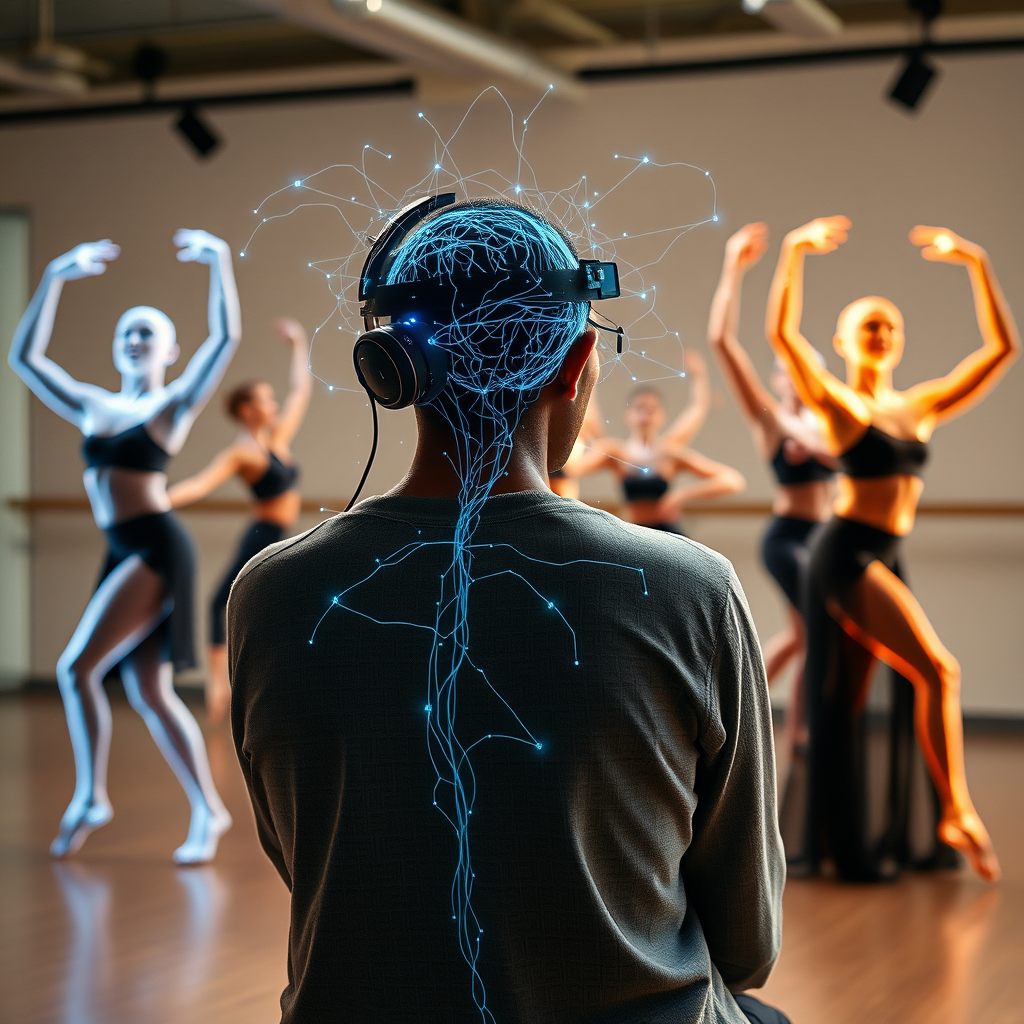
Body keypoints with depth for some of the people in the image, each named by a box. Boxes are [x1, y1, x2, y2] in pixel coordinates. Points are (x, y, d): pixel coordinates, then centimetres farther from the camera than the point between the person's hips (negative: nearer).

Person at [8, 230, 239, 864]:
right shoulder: (92, 407, 16)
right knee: (150, 693, 6)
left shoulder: (175, 403, 1)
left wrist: (221, 261, -12)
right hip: (122, 553, 7)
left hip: (157, 548, -7)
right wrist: (56, 279, 16)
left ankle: (91, 797, -1)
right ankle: (209, 811, 12)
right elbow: (25, 357, 17)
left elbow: (227, 338, -11)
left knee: (78, 666, -13)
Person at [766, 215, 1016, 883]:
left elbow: (1003, 349, 11)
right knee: (938, 670, -16)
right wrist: (796, 252, -18)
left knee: (848, 700, 9)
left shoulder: (921, 407, 13)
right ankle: (958, 812, -9)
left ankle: (843, 842, 14)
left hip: (886, 560, 6)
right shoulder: (837, 403, -2)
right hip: (848, 552, -6)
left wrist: (977, 264, 8)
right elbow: (781, 333, -16)